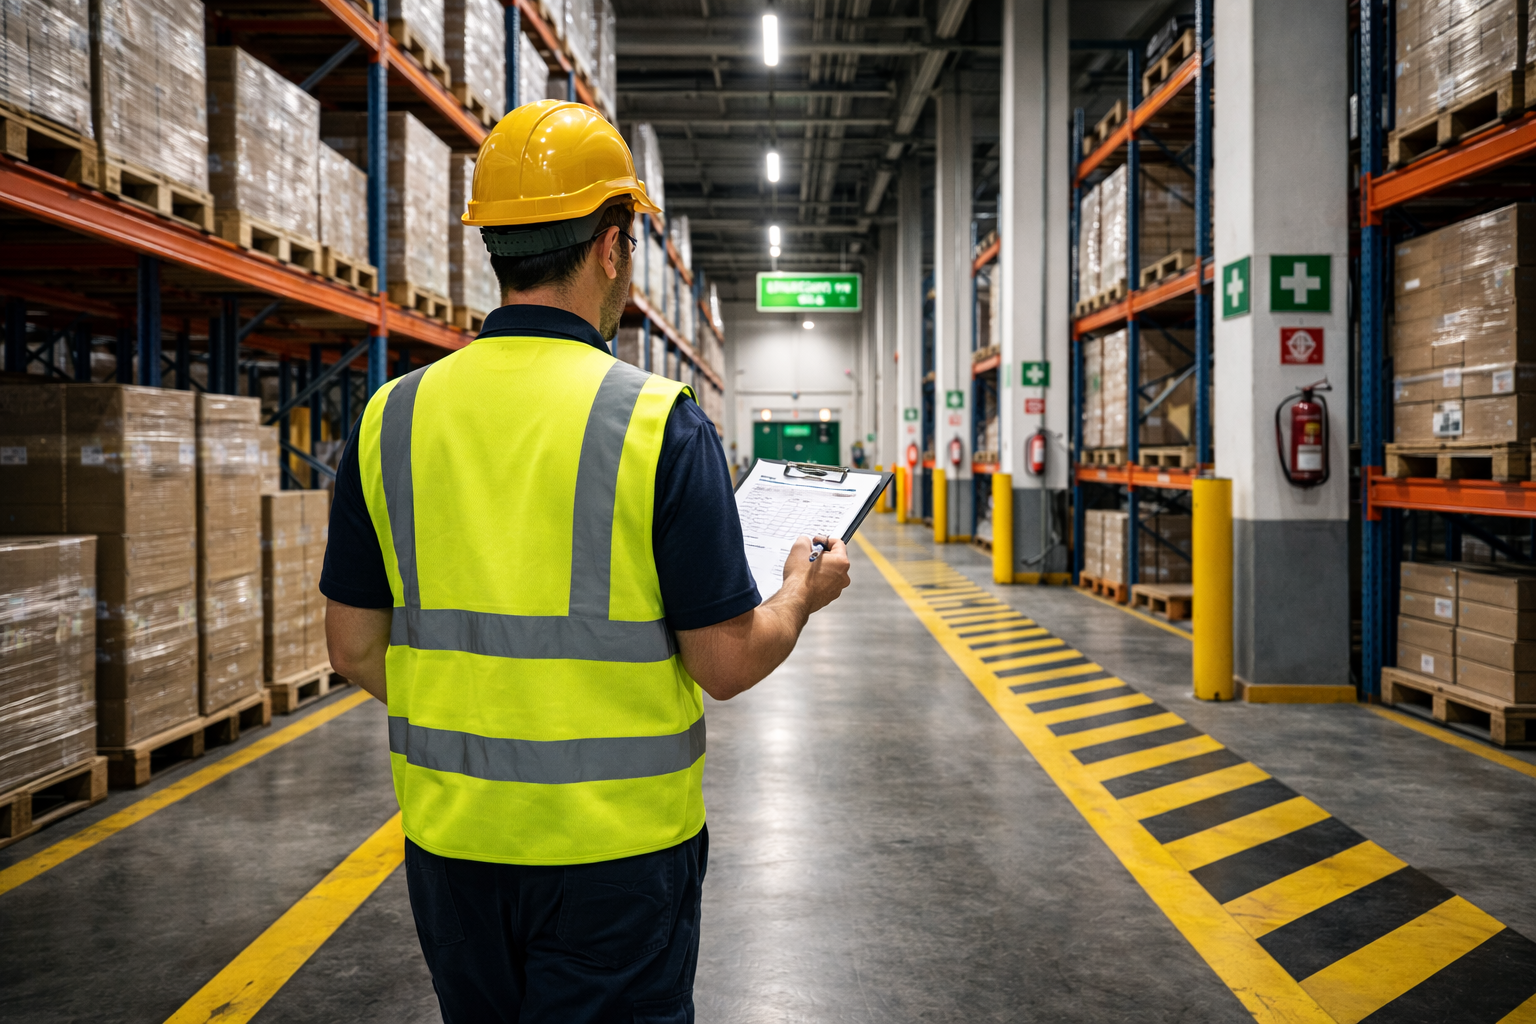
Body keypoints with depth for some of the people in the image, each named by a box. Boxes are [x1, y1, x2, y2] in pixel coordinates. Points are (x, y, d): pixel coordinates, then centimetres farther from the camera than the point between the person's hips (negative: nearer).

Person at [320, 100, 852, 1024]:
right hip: (616, 843, -4)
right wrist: (803, 593, 7)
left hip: (452, 835, 4)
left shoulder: (392, 418, -2)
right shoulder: (660, 420, -15)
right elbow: (727, 664, -13)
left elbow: (356, 647, 4)